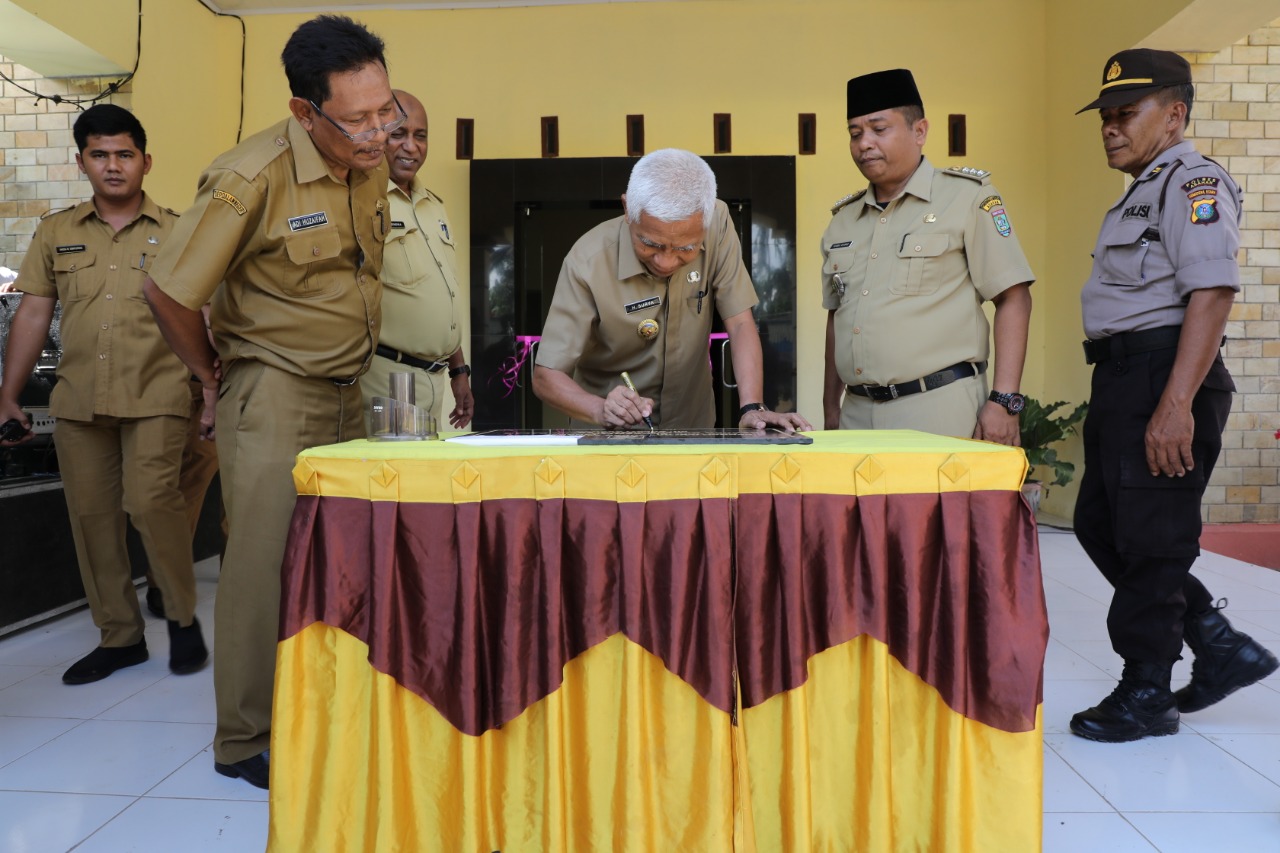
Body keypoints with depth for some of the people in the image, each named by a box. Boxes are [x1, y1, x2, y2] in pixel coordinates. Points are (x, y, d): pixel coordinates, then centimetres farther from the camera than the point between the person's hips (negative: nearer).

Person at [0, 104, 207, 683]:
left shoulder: (176, 232, 4)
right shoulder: (55, 234, 13)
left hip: (154, 397, -4)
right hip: (78, 399, 4)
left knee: (150, 501, -16)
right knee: (91, 515, 6)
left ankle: (183, 618, 5)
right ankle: (119, 636, 19)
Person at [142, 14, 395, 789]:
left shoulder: (371, 165, 3)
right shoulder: (251, 178, -18)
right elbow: (169, 292, -12)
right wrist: (216, 380, 1)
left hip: (345, 395, 7)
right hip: (273, 397, -6)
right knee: (267, 563, -2)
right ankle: (247, 742, 14)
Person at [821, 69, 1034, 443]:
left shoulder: (968, 197, -1)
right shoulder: (843, 218, 15)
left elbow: (1013, 299, -5)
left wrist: (1004, 401, -13)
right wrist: (830, 408, 15)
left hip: (939, 410, -5)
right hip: (858, 412, 5)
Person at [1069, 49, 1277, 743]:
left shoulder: (1193, 182, -8)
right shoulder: (1141, 193, 22)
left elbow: (1212, 293, -20)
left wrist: (1176, 405, -28)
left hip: (1163, 378, -10)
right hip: (1120, 377, 10)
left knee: (1149, 540, -2)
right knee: (1098, 525, 14)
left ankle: (1144, 695, 13)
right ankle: (1222, 647, 24)